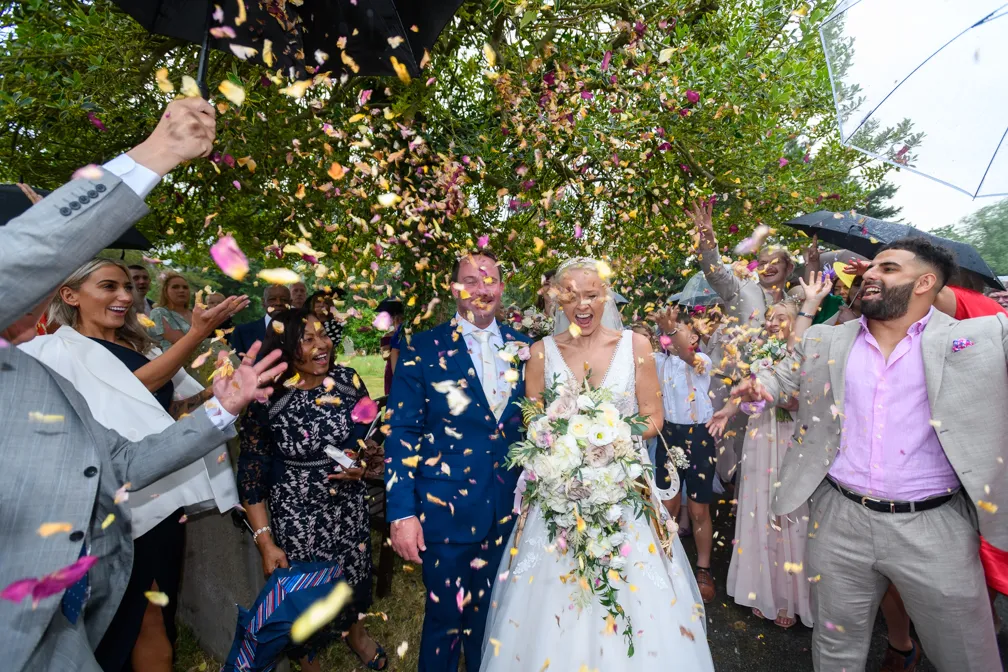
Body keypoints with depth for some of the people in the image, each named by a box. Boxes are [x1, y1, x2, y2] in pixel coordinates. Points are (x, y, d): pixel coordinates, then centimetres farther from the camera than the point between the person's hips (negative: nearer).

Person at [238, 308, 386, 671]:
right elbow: (252, 473, -11)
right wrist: (265, 542, -11)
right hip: (296, 513, -3)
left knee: (355, 572, 21)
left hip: (350, 502, 3)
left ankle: (355, 630, 55)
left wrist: (364, 463, -15)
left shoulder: (347, 380, -10)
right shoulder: (267, 397, -18)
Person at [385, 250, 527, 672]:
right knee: (444, 618, 12)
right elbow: (401, 434, -10)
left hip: (509, 508, 4)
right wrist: (401, 513, -13)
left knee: (491, 616, 22)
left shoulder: (521, 347, 3)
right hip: (446, 509, -4)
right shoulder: (423, 350, -8)